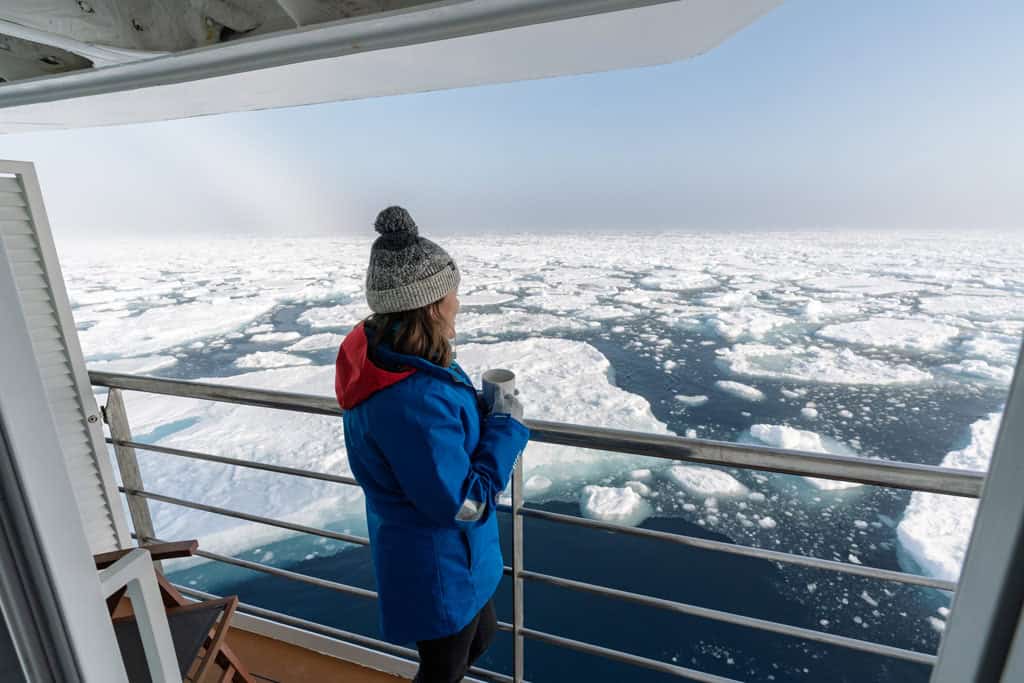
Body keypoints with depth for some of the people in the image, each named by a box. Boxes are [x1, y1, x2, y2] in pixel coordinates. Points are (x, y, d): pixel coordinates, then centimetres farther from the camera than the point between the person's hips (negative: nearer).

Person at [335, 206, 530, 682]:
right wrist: (507, 426, -21)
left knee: (480, 635, 33)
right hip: (436, 567, -8)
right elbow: (464, 506, -29)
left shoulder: (382, 353, -9)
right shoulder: (414, 401, -39)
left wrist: (482, 407, -4)